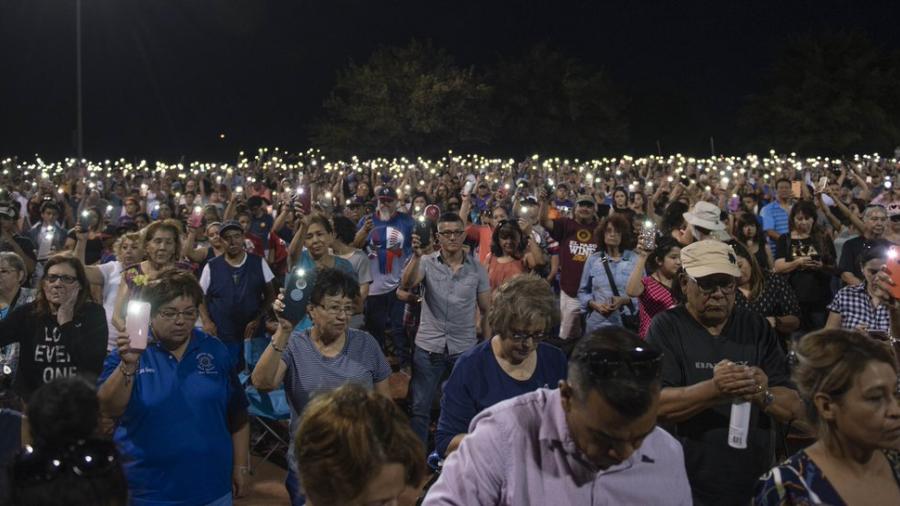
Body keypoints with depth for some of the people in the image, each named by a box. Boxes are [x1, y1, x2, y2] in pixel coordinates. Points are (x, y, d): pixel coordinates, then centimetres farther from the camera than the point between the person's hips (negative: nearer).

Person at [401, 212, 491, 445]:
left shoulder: (477, 268, 0)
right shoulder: (427, 263, -4)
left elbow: (486, 311, 5)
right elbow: (405, 286, -22)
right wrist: (416, 256, -37)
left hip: (465, 349, 1)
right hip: (428, 347, -1)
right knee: (419, 408, 7)